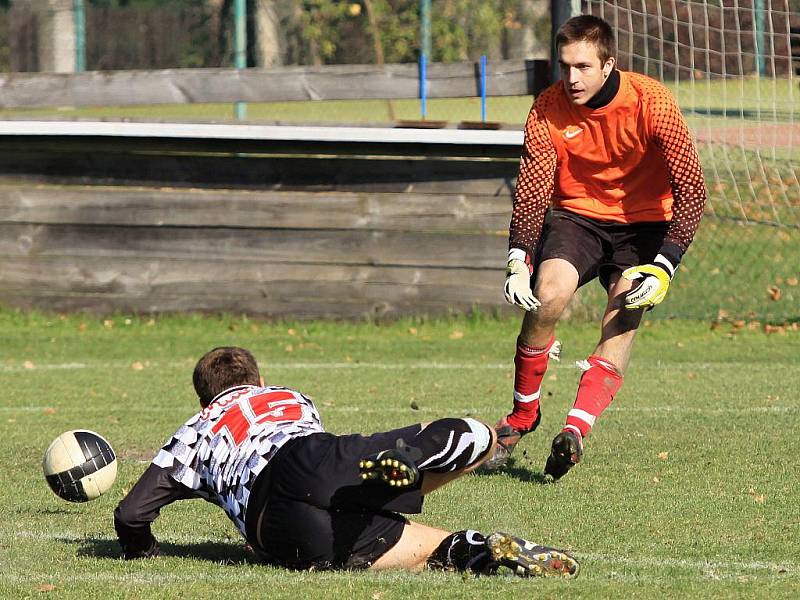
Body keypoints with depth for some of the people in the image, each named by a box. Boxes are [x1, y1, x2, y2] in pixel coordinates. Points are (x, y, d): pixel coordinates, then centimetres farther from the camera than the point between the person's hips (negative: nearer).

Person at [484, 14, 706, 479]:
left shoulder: (651, 102, -21)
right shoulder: (549, 109, -13)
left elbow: (691, 188, -19)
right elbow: (531, 190, -10)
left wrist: (664, 266, -27)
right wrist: (518, 262, -23)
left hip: (644, 221, -1)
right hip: (576, 213, 1)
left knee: (623, 321, -22)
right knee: (546, 296, -24)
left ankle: (576, 432, -33)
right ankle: (521, 418, -5)